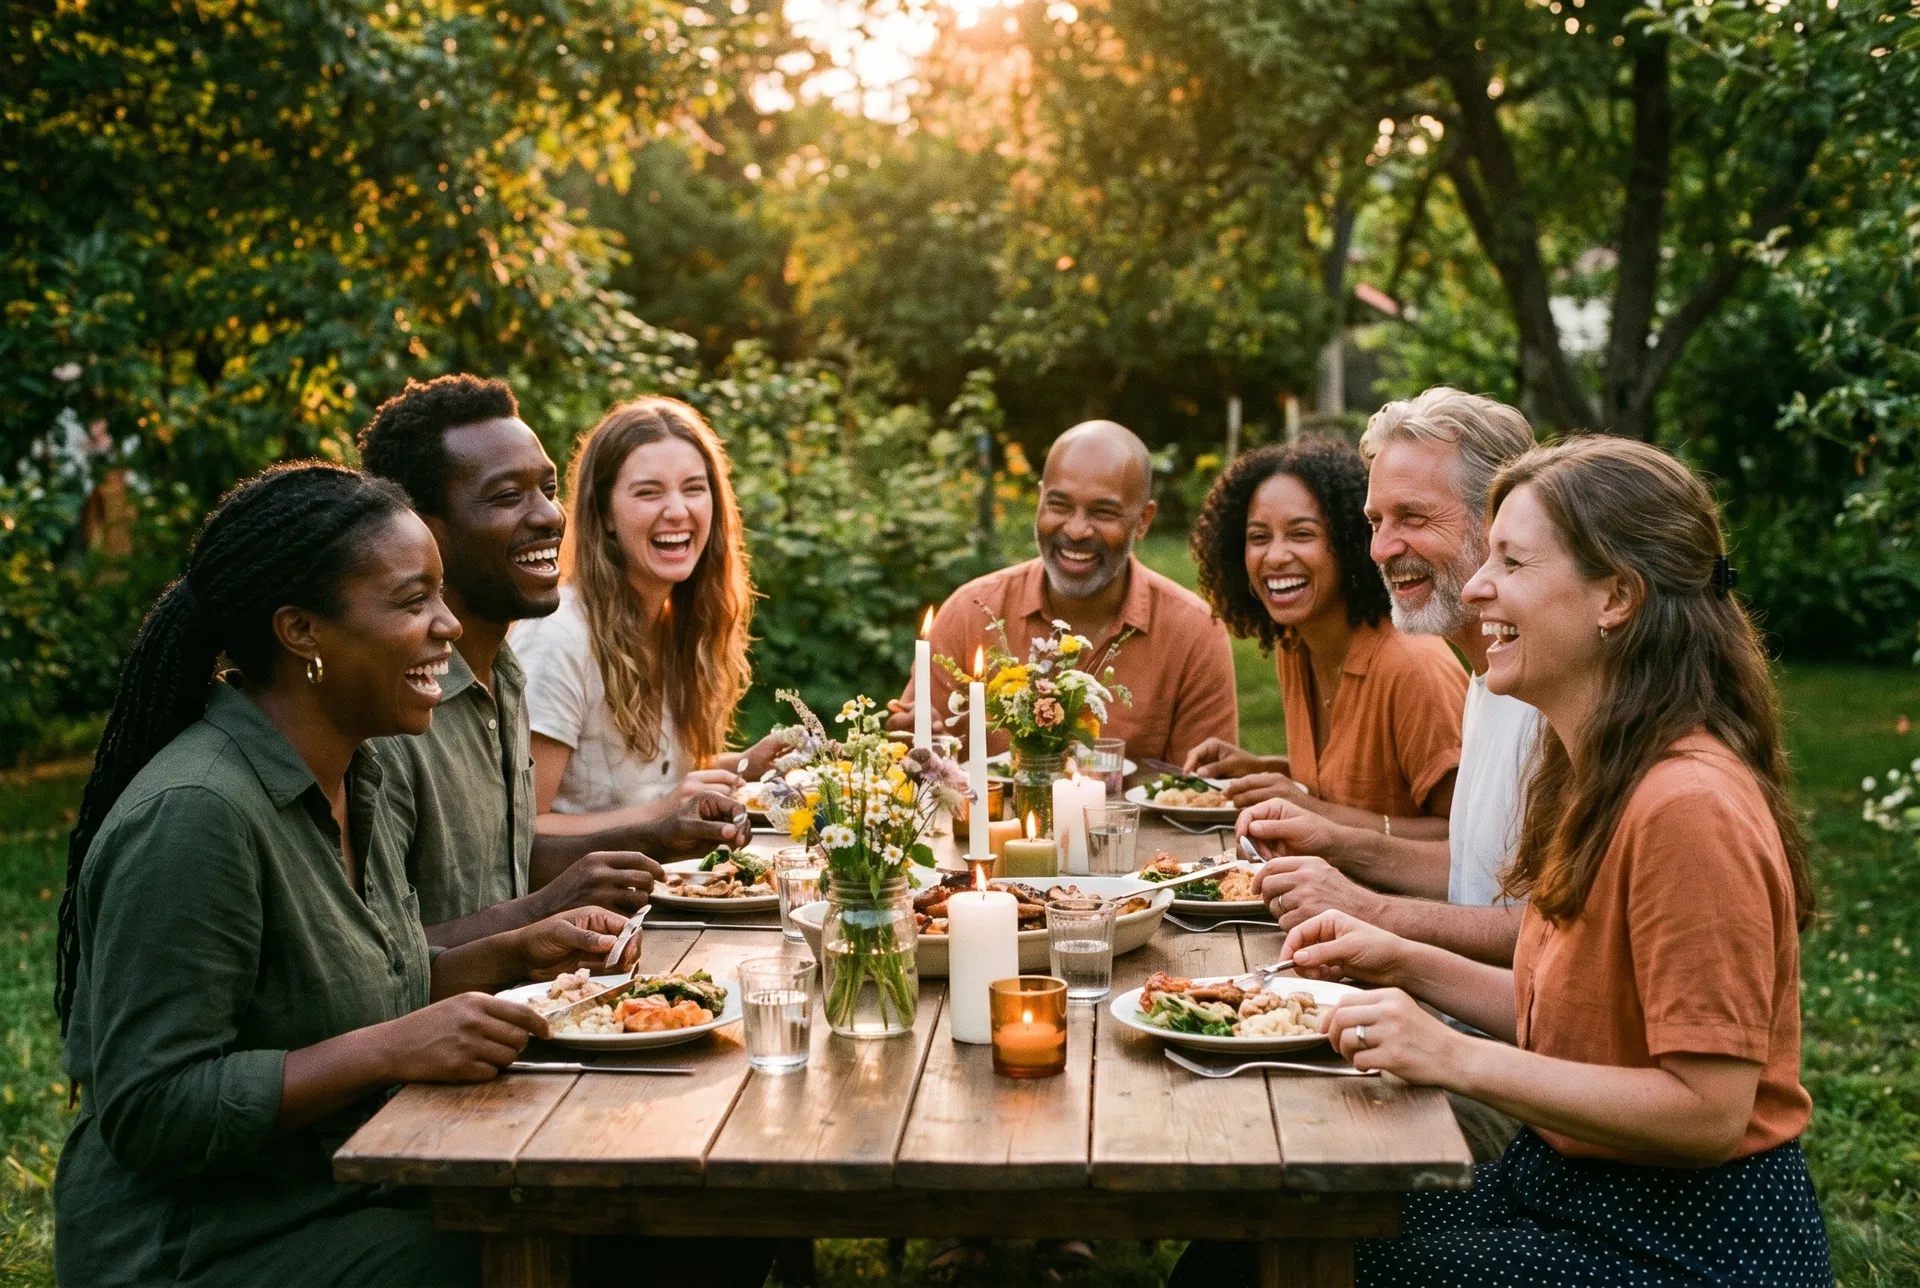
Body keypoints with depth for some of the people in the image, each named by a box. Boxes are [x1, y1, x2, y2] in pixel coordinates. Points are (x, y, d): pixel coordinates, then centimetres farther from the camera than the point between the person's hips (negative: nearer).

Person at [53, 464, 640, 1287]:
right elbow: (149, 1113, -24)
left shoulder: (347, 774, 6)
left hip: (349, 1193, 8)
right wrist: (395, 1049, -27)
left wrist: (514, 957, 2)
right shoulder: (193, 816, -23)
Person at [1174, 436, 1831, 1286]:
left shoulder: (1686, 807, -24)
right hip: (1561, 1185, 8)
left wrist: (1457, 1057, -24)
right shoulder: (1595, 776, 7)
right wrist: (1406, 965, 4)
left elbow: (1707, 1110, -24)